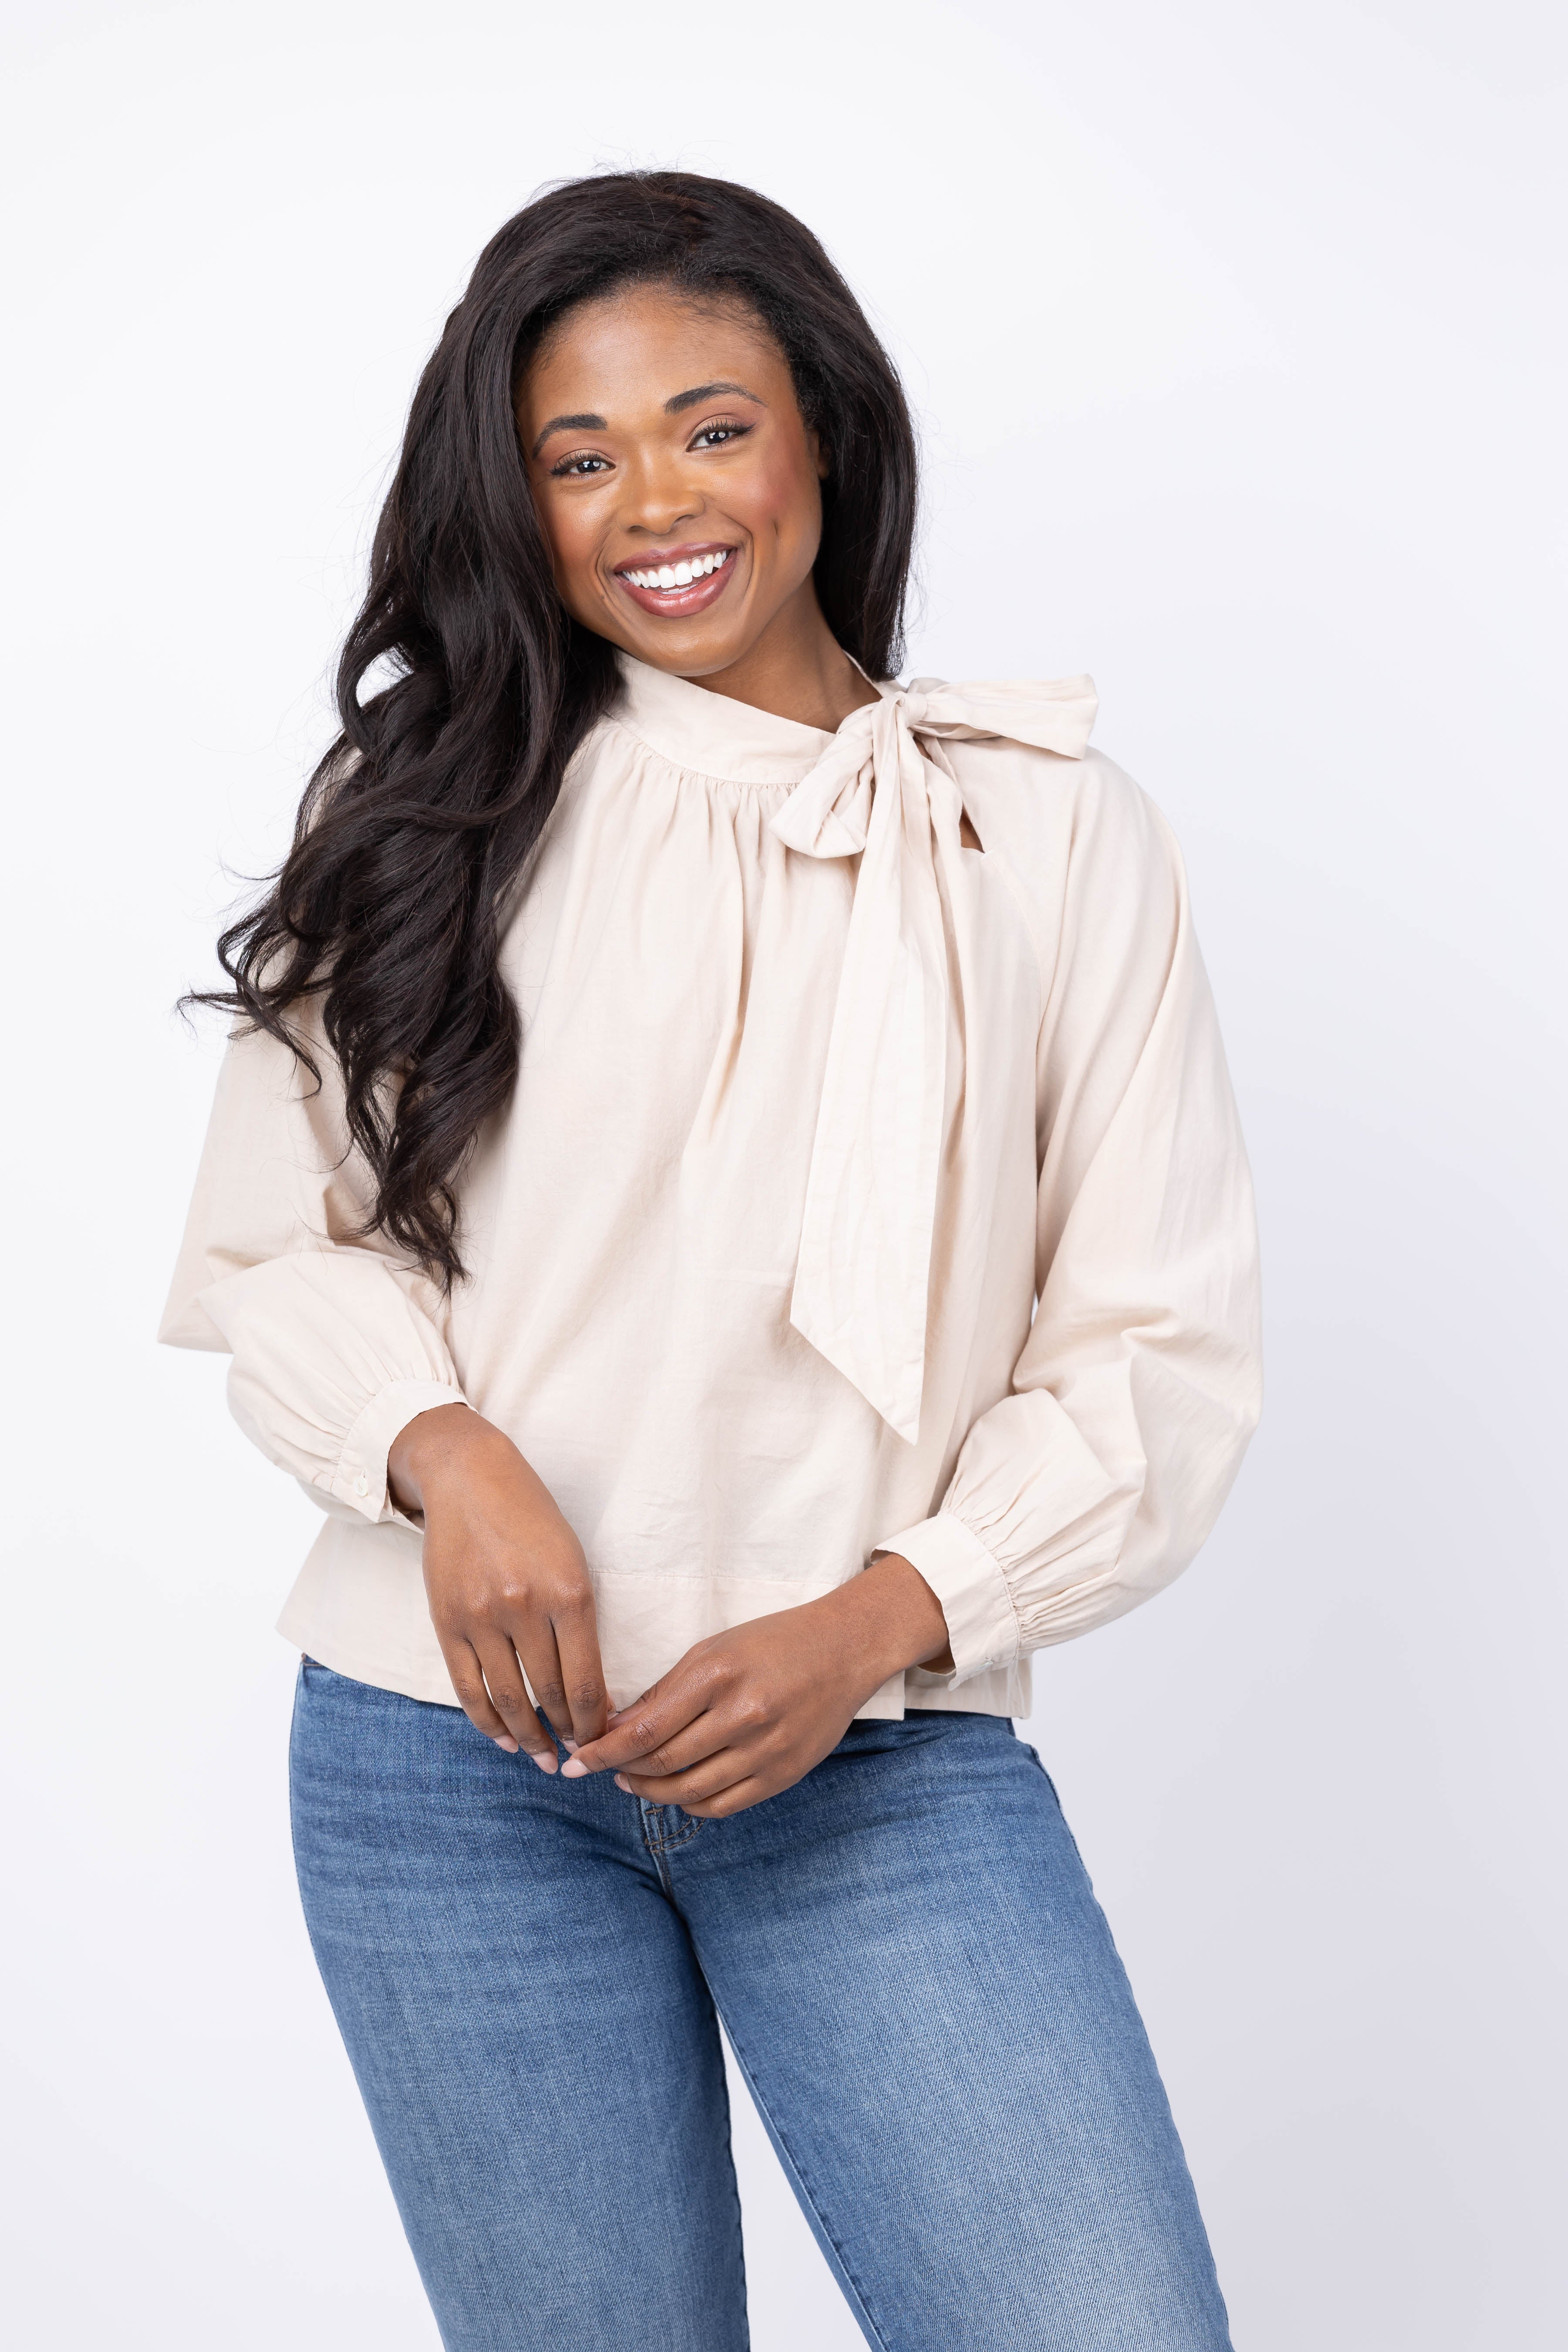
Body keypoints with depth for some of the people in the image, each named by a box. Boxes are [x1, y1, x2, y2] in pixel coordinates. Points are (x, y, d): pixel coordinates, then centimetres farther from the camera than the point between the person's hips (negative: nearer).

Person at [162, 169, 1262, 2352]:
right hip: (450, 1753, 1)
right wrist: (450, 1456, -13)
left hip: (885, 1755, 0)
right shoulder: (443, 809, 8)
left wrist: (870, 1629, -11)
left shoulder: (1055, 834, 4)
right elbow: (275, 1239, 6)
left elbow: (1160, 1353, 2)